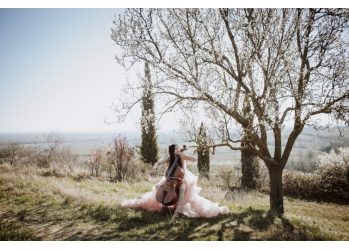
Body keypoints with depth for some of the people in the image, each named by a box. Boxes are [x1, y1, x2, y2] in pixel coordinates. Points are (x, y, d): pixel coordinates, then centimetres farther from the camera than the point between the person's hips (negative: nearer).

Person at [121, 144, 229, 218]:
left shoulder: (182, 156, -13)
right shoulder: (169, 159, -7)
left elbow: (194, 159, -22)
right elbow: (158, 163, -12)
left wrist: (183, 155, -29)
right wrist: (154, 168, -34)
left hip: (183, 179, -3)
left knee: (183, 188, -35)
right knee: (159, 186, -16)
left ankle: (177, 209, -34)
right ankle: (161, 204, 2)